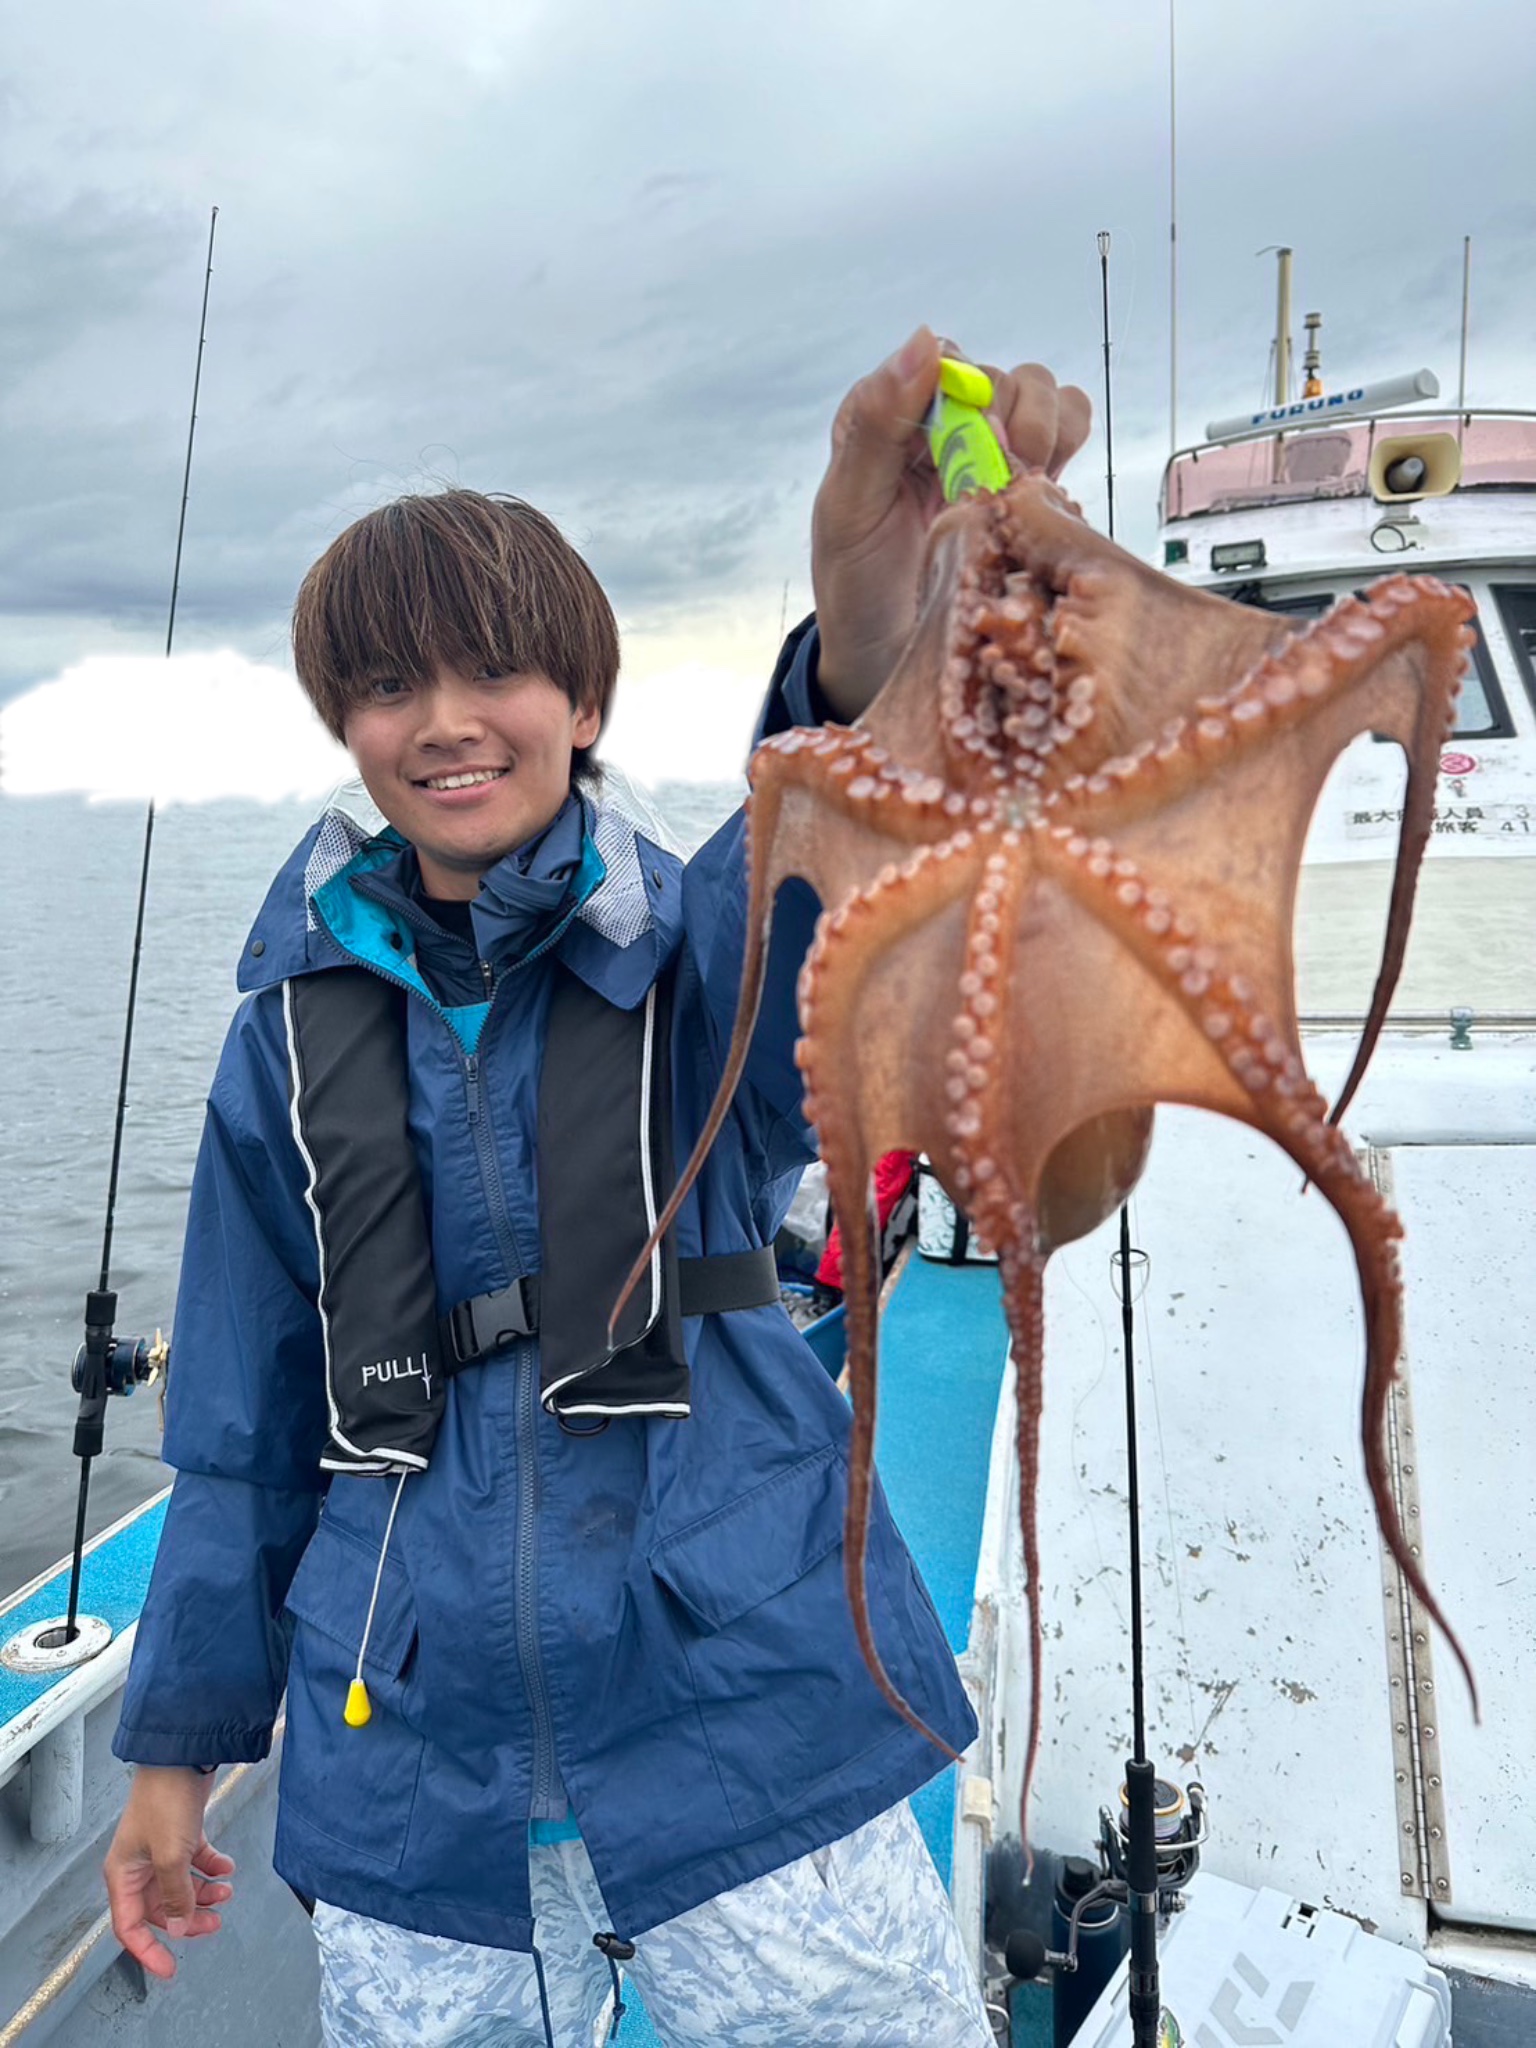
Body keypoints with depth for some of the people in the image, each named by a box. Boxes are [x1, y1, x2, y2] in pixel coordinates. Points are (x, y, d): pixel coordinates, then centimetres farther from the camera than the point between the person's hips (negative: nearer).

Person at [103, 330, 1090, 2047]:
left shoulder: (701, 953, -6)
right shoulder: (298, 1029, 2)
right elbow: (246, 1420, 9)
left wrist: (874, 638, -52)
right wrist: (181, 1740, 13)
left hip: (738, 1732, -2)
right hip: (408, 1775, 3)